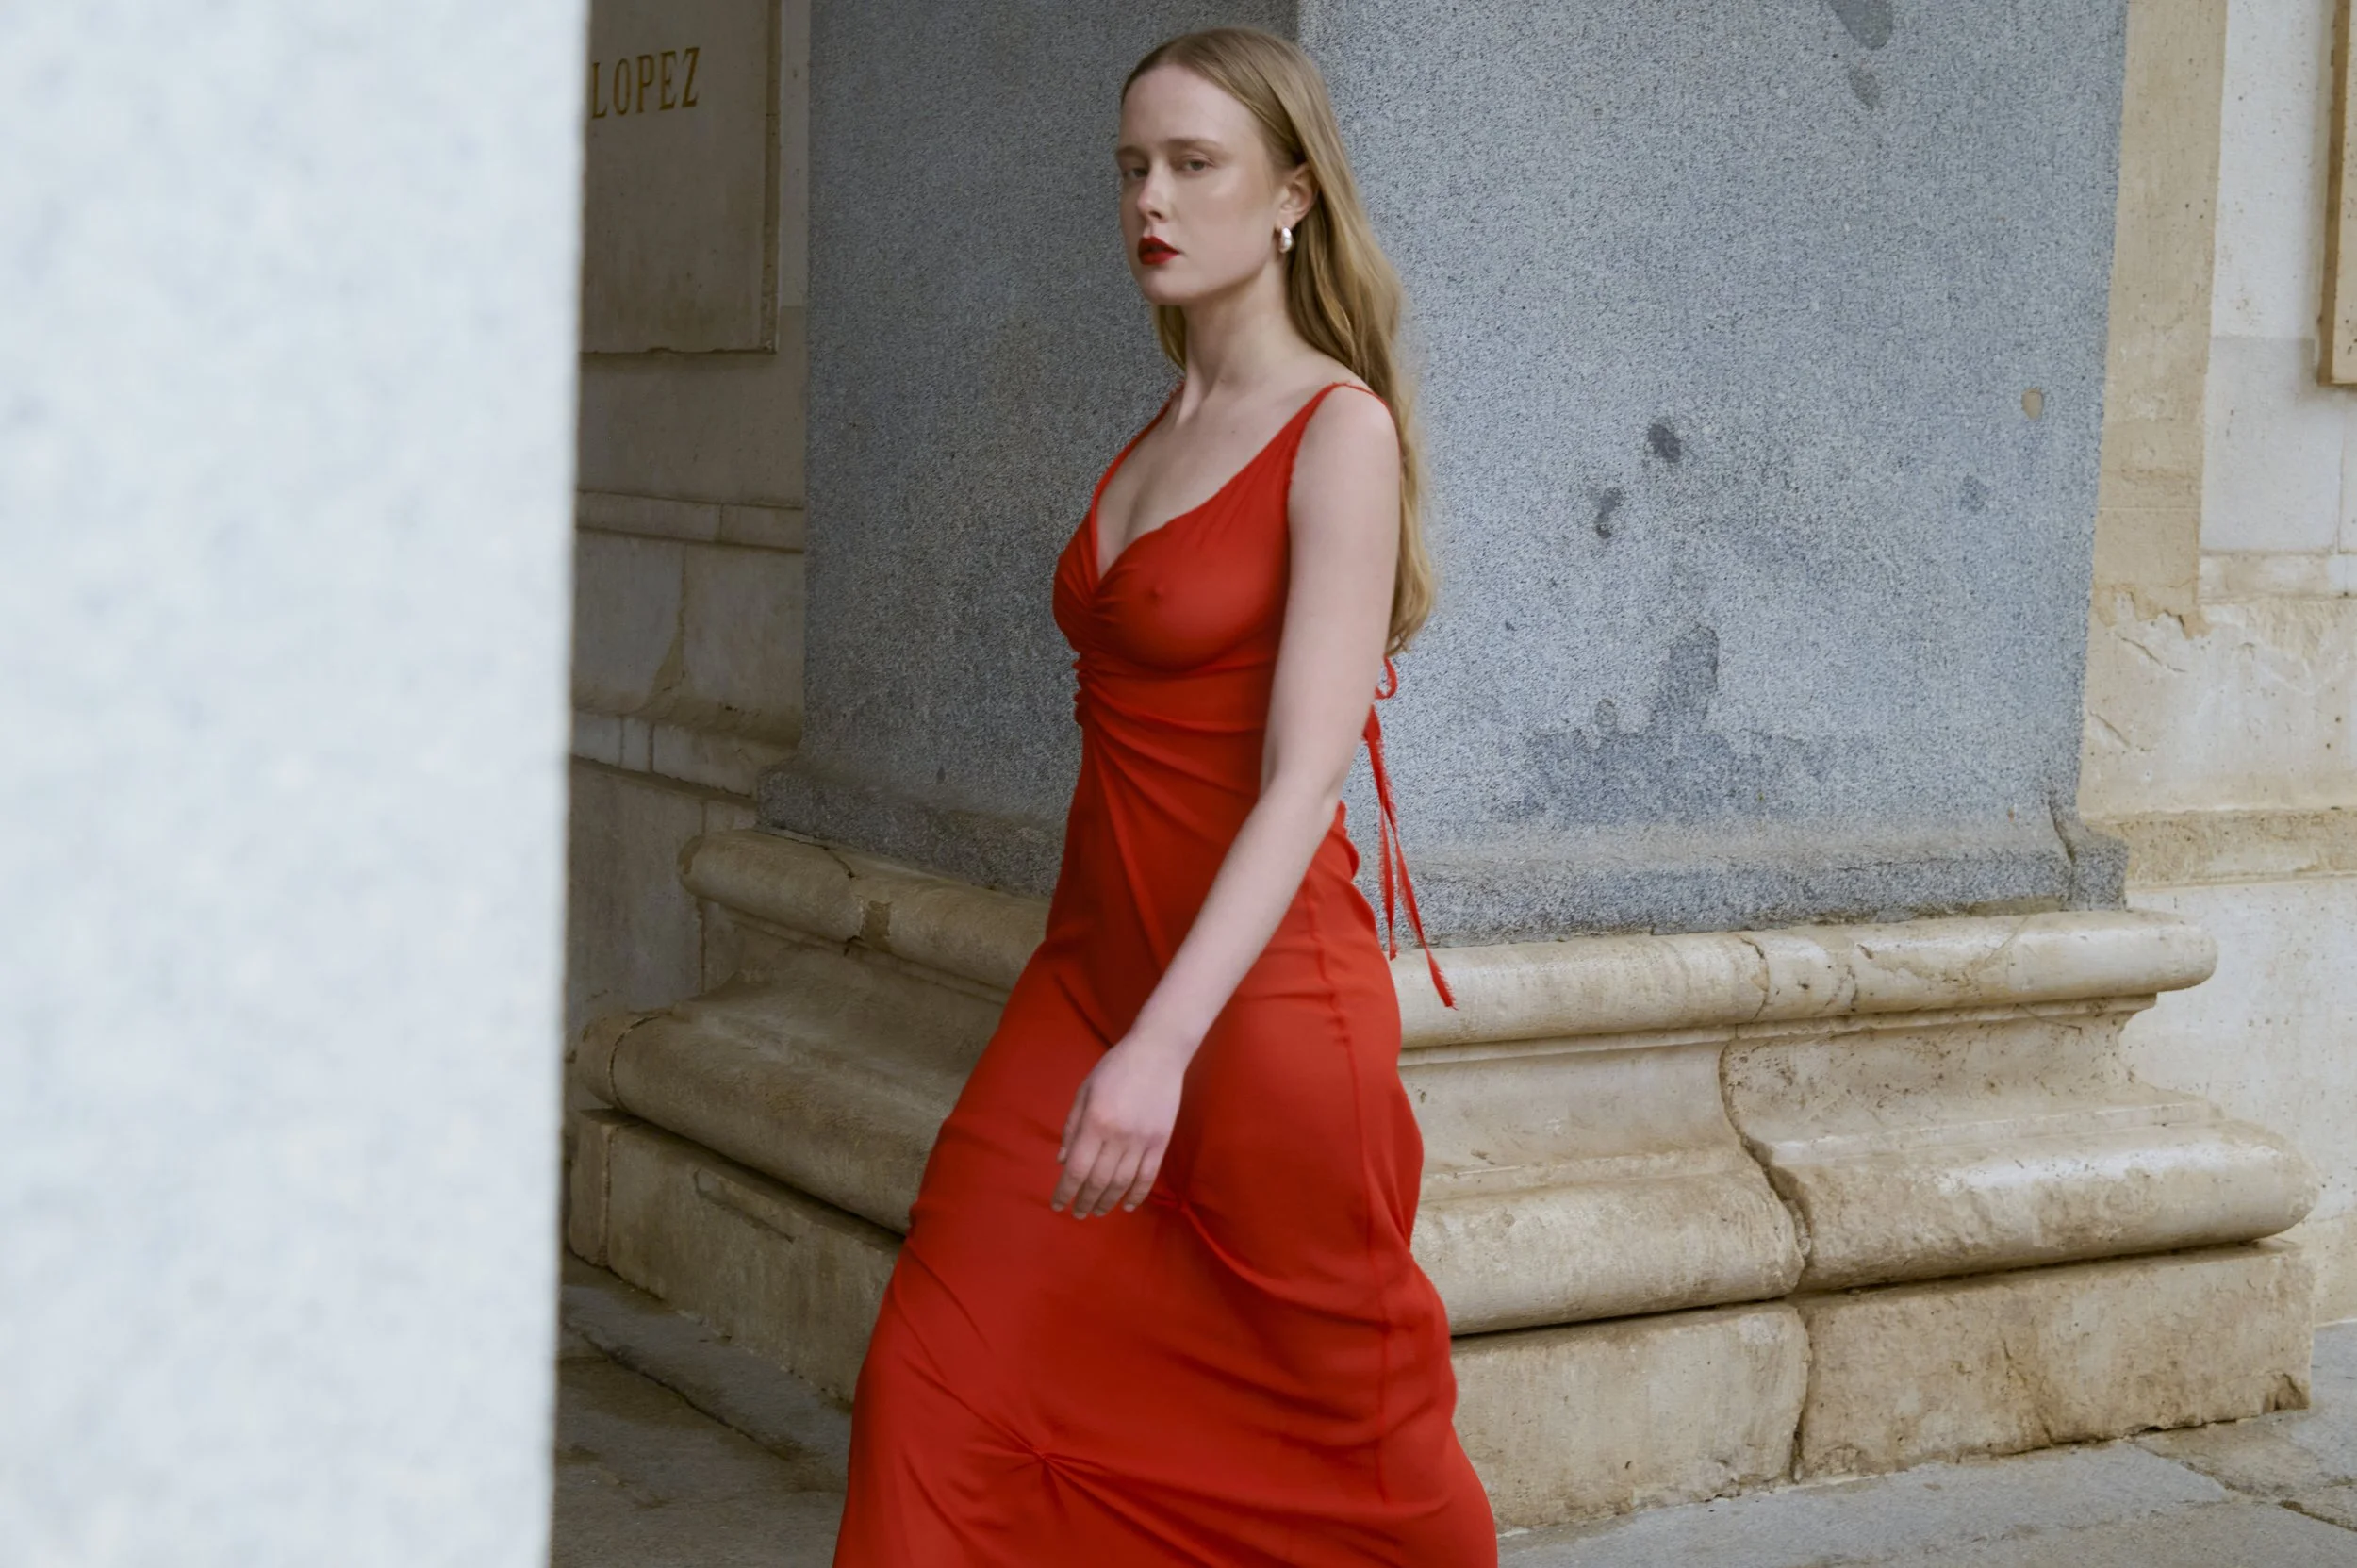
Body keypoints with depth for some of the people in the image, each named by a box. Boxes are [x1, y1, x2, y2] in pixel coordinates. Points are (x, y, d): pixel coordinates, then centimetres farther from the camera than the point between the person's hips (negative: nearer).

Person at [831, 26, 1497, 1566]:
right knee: (937, 1386, 0)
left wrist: (1165, 1045, -30)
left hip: (1258, 1003, -7)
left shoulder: (1339, 432, -12)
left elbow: (1306, 778, -20)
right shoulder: (1160, 436, 10)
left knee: (1338, 1434, 9)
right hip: (1093, 971, 7)